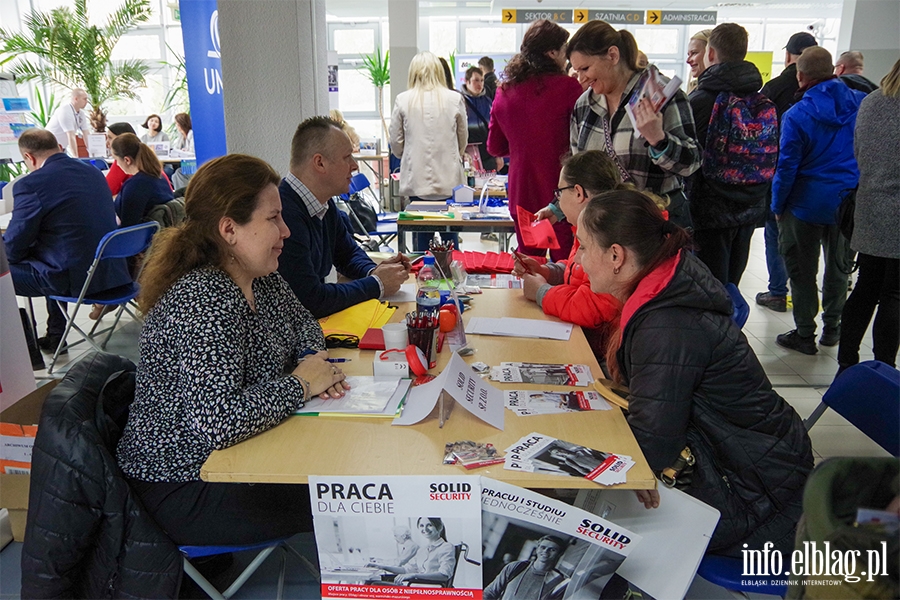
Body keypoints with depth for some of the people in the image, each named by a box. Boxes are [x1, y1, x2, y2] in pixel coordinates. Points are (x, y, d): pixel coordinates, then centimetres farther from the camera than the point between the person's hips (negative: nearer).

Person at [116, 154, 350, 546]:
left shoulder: (262, 279, -1)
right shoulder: (203, 301, -28)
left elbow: (304, 329, 16)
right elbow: (215, 422, -36)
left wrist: (316, 364, -7)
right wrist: (300, 384, -22)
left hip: (238, 452, 8)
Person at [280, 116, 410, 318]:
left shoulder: (324, 204, 6)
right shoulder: (285, 214, -25)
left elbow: (348, 253, 21)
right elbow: (310, 300, -26)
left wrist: (374, 272, -1)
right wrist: (376, 285, -15)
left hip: (318, 321, 8)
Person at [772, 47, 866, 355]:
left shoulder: (796, 115, -15)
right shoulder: (863, 103, -1)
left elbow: (787, 167, -13)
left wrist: (777, 206, -1)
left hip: (807, 204, -4)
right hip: (850, 203, 5)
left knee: (802, 270, 7)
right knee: (838, 266, 18)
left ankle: (805, 334, 13)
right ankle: (833, 327, 30)